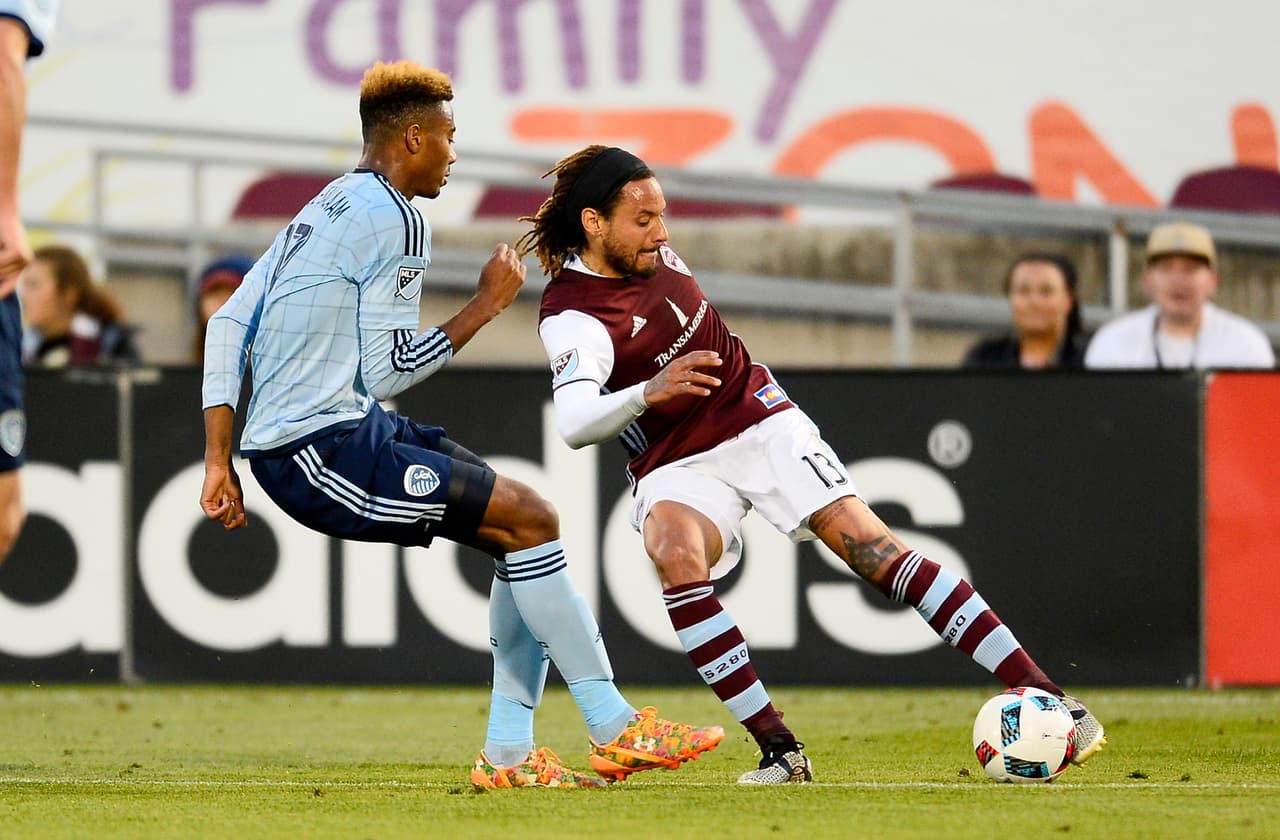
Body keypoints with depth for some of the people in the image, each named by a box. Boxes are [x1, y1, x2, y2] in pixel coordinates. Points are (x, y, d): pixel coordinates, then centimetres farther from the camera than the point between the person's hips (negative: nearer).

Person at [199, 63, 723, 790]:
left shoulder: (323, 211, 18)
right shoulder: (394, 219, -12)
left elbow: (229, 325, 15)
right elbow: (388, 372, -15)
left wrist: (220, 461, 11)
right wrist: (487, 306, -5)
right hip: (321, 451, -10)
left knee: (523, 533, 9)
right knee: (531, 519, -13)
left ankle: (509, 753, 7)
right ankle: (616, 729, -9)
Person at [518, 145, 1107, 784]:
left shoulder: (648, 250, 1)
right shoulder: (571, 316, -18)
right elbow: (574, 423, -36)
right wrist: (647, 392, -52)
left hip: (757, 419, 4)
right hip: (676, 467, -4)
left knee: (866, 542, -12)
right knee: (676, 554, -35)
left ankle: (1044, 696, -17)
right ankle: (778, 750, -30)